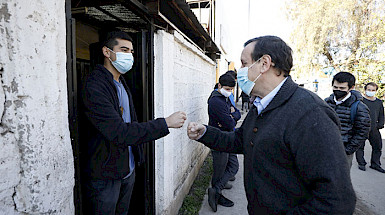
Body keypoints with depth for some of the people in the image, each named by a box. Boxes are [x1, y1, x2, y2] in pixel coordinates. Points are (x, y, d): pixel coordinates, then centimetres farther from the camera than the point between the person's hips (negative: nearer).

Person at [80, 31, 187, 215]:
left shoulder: (122, 83, 9)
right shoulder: (94, 86, -21)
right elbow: (120, 133, -29)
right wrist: (166, 123, -27)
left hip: (128, 170, 8)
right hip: (104, 176, -8)